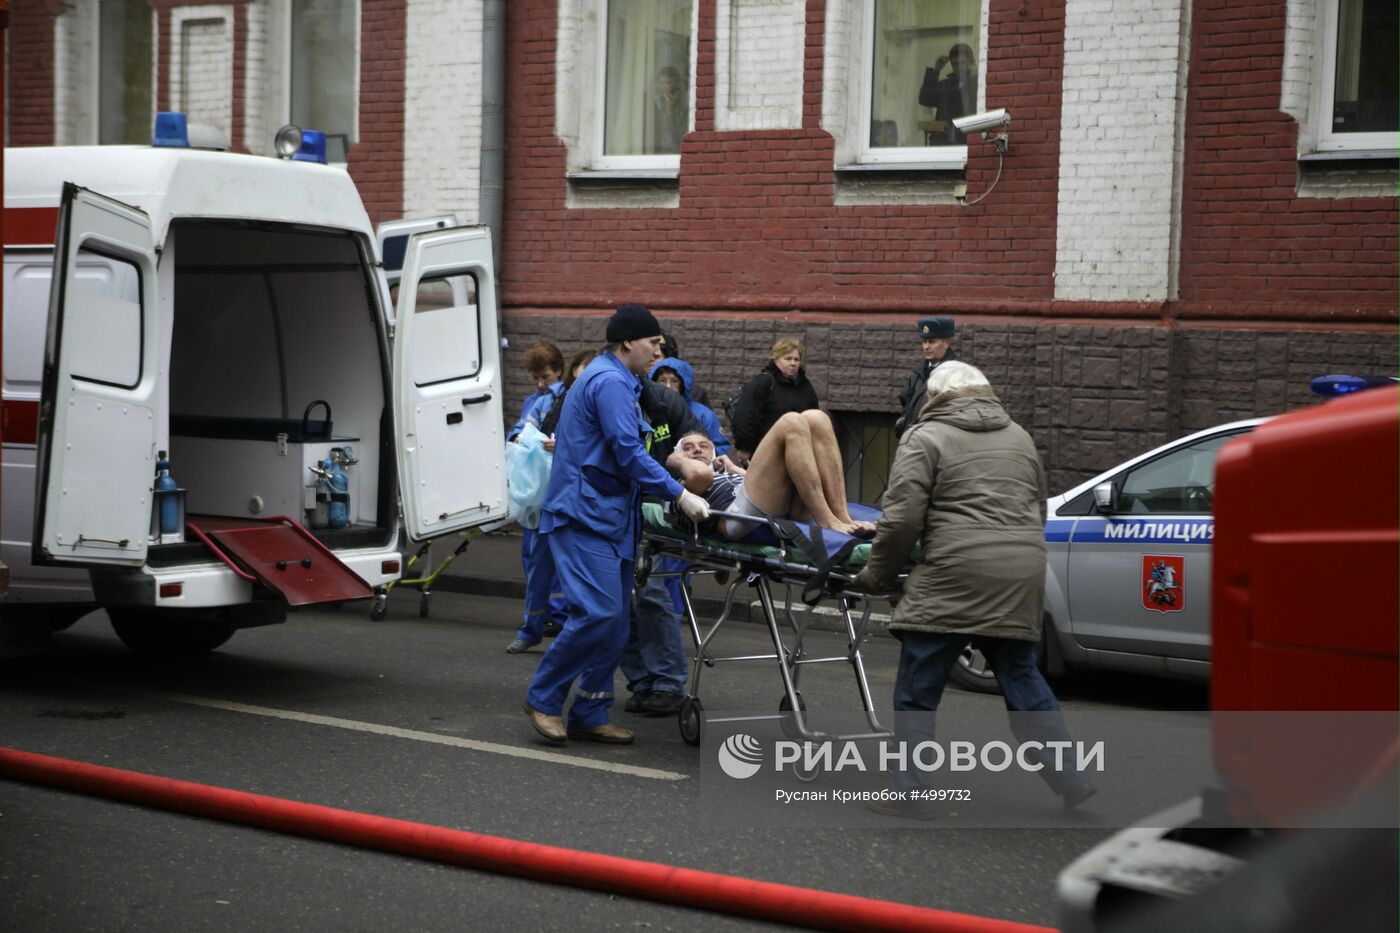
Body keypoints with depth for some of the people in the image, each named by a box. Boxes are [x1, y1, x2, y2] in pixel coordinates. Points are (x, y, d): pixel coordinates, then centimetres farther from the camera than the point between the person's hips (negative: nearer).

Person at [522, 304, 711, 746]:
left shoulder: (615, 379, 21)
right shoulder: (610, 382, -13)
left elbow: (627, 451, 30)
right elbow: (629, 452, -20)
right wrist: (679, 495, -19)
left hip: (607, 517, 11)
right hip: (584, 515, -11)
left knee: (614, 621, 7)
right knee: (598, 612, -16)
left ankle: (589, 716, 10)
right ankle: (543, 698, -4)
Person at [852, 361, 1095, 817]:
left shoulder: (925, 438, 0)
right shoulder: (1019, 437, 20)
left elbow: (902, 519, -7)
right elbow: (1038, 510, 26)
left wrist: (876, 575, 4)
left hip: (955, 578, -6)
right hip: (1021, 576, 6)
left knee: (917, 690, 3)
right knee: (1023, 679, 17)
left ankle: (907, 795, 5)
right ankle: (1071, 782, 18)